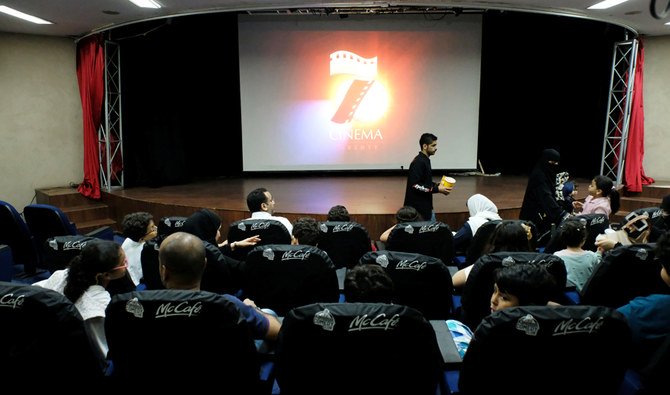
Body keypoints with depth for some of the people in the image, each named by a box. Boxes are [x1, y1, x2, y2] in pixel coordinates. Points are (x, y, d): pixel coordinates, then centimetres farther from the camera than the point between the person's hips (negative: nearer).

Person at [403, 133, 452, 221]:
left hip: (426, 206, 10)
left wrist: (438, 185, 3)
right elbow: (415, 185, -25)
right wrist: (437, 189, -21)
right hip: (417, 208, -10)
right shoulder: (418, 162, -19)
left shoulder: (425, 160, 11)